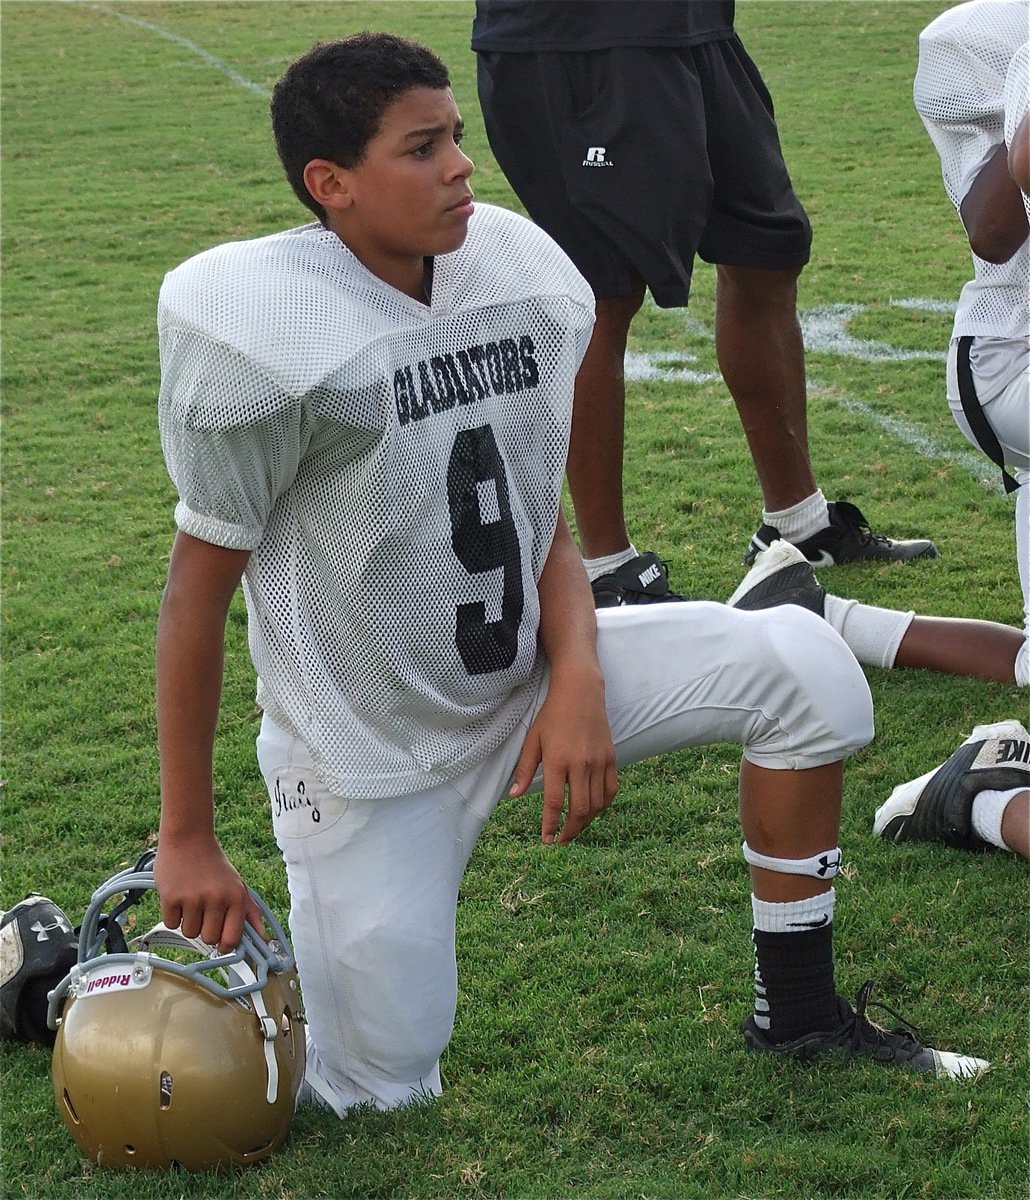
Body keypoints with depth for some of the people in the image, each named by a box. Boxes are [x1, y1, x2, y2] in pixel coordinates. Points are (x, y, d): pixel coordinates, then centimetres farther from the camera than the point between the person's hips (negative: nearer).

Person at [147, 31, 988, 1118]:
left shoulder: (519, 277, -5)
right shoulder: (266, 333, -23)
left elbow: (541, 523, 4)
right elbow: (198, 588, -15)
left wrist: (577, 677, -16)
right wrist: (187, 838, -11)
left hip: (526, 683, 6)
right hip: (370, 756, -5)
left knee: (801, 662, -11)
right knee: (379, 1087, -2)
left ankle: (797, 1010, 3)